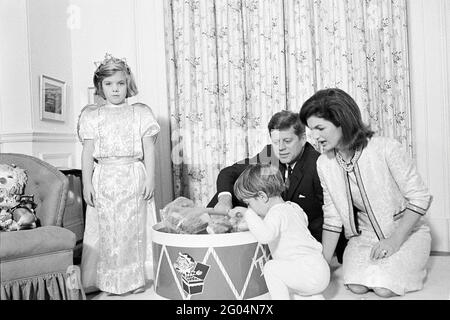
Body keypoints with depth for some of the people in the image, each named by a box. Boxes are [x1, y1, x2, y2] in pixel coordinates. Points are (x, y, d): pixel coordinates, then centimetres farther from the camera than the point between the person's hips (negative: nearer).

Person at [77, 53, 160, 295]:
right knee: (106, 229, 3)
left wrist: (150, 178, -4)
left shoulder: (140, 113, 5)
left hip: (134, 178, -1)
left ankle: (135, 279, 16)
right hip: (104, 179, 1)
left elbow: (149, 149, 3)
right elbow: (87, 152, 5)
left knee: (134, 228, 3)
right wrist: (86, 183, 0)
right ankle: (109, 281, 16)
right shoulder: (92, 115, 7)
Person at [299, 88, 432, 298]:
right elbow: (332, 219, -2)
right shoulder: (324, 164, -8)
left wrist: (395, 240, -21)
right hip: (364, 236, 3)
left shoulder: (386, 148, -22)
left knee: (384, 288, -22)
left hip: (406, 231, -3)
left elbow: (420, 197, -15)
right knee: (357, 286, -20)